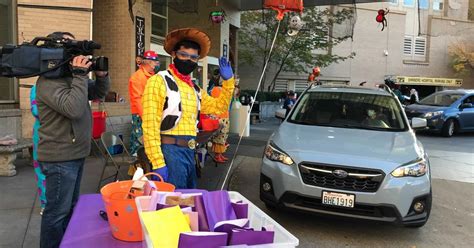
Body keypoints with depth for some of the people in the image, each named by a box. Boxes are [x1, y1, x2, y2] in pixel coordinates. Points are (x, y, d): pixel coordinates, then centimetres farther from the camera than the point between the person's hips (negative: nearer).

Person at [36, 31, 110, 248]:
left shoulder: (71, 77, 11)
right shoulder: (48, 81, -17)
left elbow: (98, 94, 18)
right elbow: (74, 109, -30)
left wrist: (101, 75, -1)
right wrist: (80, 76, -24)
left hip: (75, 154, 10)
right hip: (60, 158, -10)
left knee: (70, 207, 21)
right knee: (58, 211, 1)